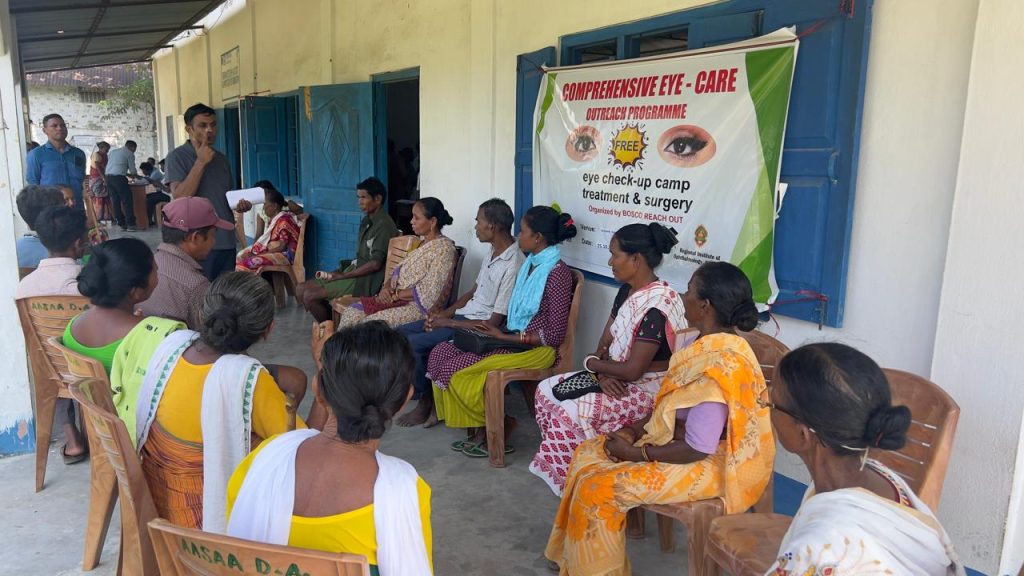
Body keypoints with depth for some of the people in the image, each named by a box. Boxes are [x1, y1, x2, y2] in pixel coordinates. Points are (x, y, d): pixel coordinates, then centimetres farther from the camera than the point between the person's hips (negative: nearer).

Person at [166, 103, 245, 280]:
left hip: (227, 242, 6)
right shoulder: (177, 157, -5)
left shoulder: (222, 159, 14)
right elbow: (180, 197, -18)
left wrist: (239, 204, 2)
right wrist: (201, 162, -16)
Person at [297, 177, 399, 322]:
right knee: (301, 289, 3)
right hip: (354, 270, 10)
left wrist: (342, 276, -16)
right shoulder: (367, 221, 13)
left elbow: (375, 264, -22)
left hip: (365, 280, -10)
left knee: (310, 296, -17)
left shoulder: (384, 225, -17)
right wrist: (338, 271, 5)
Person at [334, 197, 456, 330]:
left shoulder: (444, 248, -12)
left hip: (421, 306, -9)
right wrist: (386, 288, -5)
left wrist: (395, 295, -15)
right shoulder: (423, 244, 15)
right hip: (400, 299, 9)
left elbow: (427, 292, -19)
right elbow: (399, 273, 15)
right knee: (352, 312, -6)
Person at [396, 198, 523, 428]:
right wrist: (444, 313, 3)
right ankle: (429, 397, 6)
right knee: (401, 333, 3)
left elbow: (494, 323, -22)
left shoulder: (512, 266, -23)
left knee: (411, 344, -18)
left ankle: (427, 402, 4)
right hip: (464, 314, 10)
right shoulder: (494, 252, 8)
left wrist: (448, 322, -15)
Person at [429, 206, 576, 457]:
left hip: (538, 349, -9)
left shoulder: (558, 272, -15)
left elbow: (554, 335, -17)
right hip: (513, 340, 9)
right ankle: (476, 430, -1)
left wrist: (506, 337, -15)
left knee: (457, 367, -19)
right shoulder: (530, 264, 12)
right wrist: (497, 330, 0)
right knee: (441, 352, -6)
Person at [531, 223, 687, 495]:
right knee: (547, 390, -2)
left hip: (647, 389, -9)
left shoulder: (658, 306, -25)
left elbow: (633, 370, -26)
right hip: (616, 378, 9)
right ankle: (563, 465, 5)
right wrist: (603, 374, -14)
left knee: (570, 411, -26)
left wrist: (592, 364, -9)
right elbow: (604, 344, 7)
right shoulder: (627, 290, 4)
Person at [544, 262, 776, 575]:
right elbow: (675, 407, 12)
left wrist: (637, 453, -16)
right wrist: (635, 429, -1)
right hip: (687, 440, 10)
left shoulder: (719, 366, -29)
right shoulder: (707, 343, 2)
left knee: (598, 488, -17)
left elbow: (698, 448, -27)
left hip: (712, 464, -10)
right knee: (588, 453, 6)